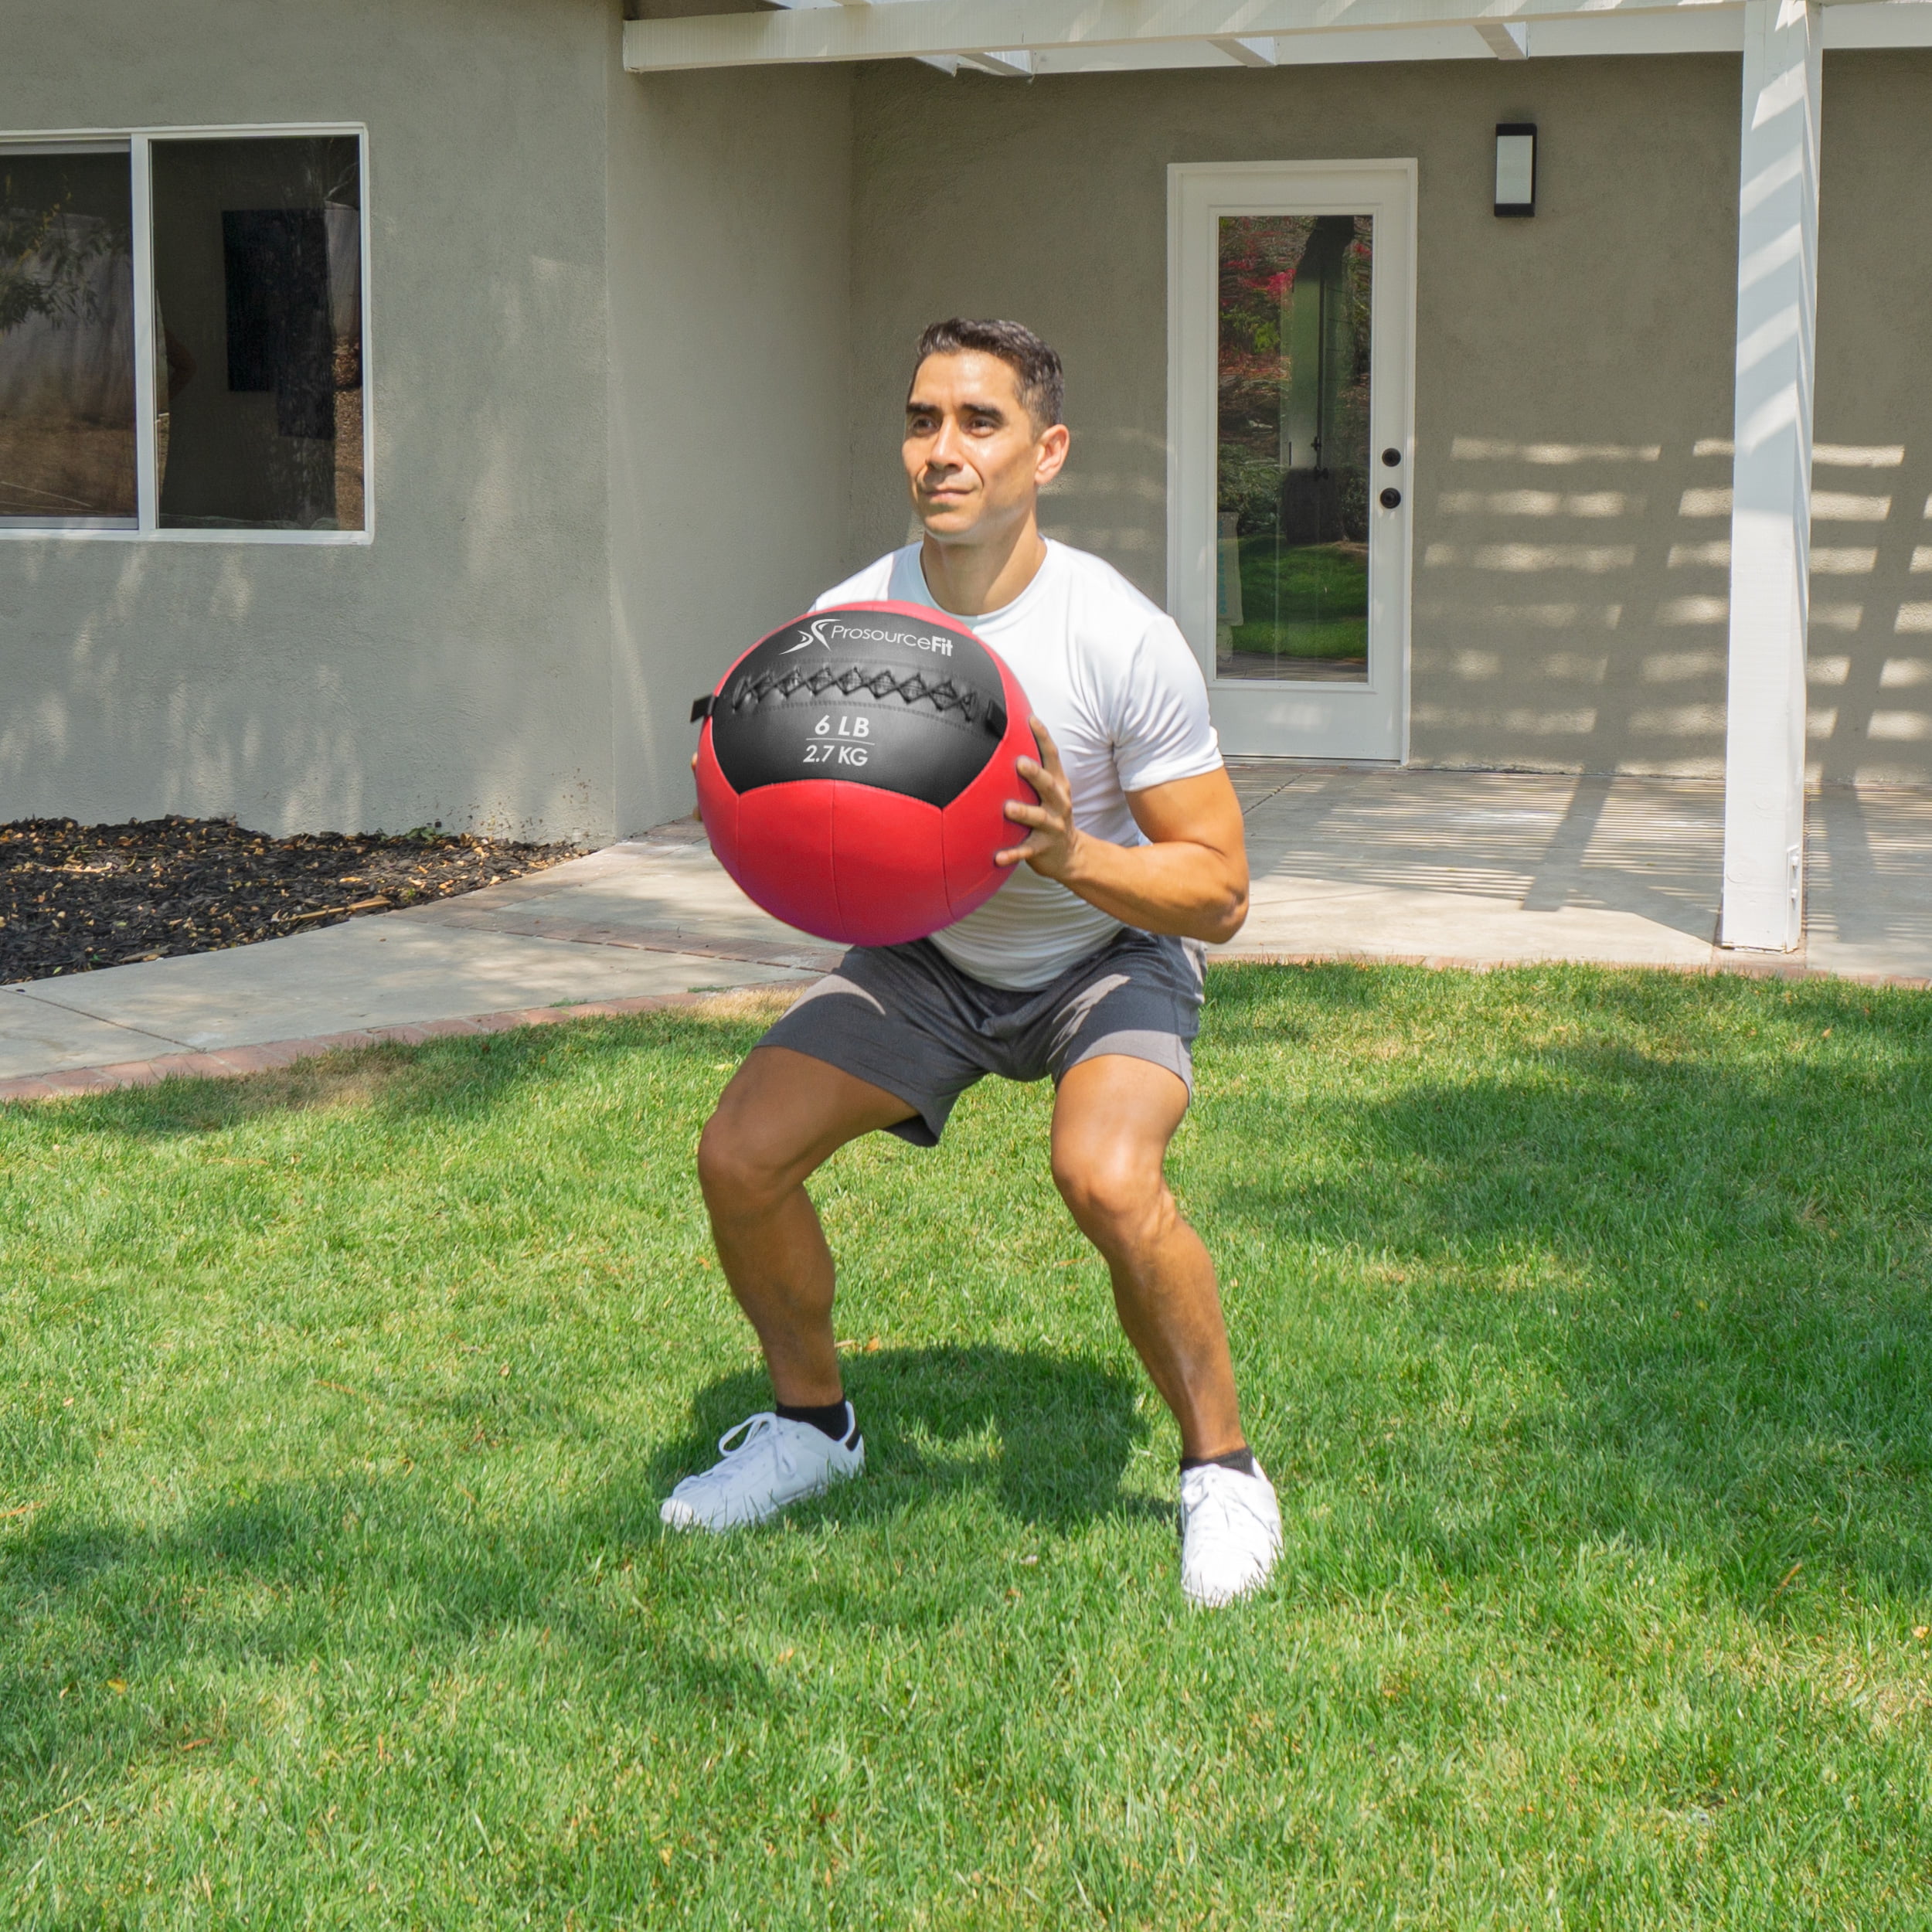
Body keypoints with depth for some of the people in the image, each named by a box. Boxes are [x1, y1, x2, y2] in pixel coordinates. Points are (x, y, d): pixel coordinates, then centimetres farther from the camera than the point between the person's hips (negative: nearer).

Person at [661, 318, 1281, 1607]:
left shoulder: (1121, 639, -25)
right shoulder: (846, 625, -15)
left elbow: (1219, 892, -21)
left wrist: (1073, 856, -38)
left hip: (1110, 955, -4)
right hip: (929, 955, 4)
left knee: (1107, 1177, -33)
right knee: (740, 1157, -11)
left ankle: (1222, 1467, -9)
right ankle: (813, 1424, 17)